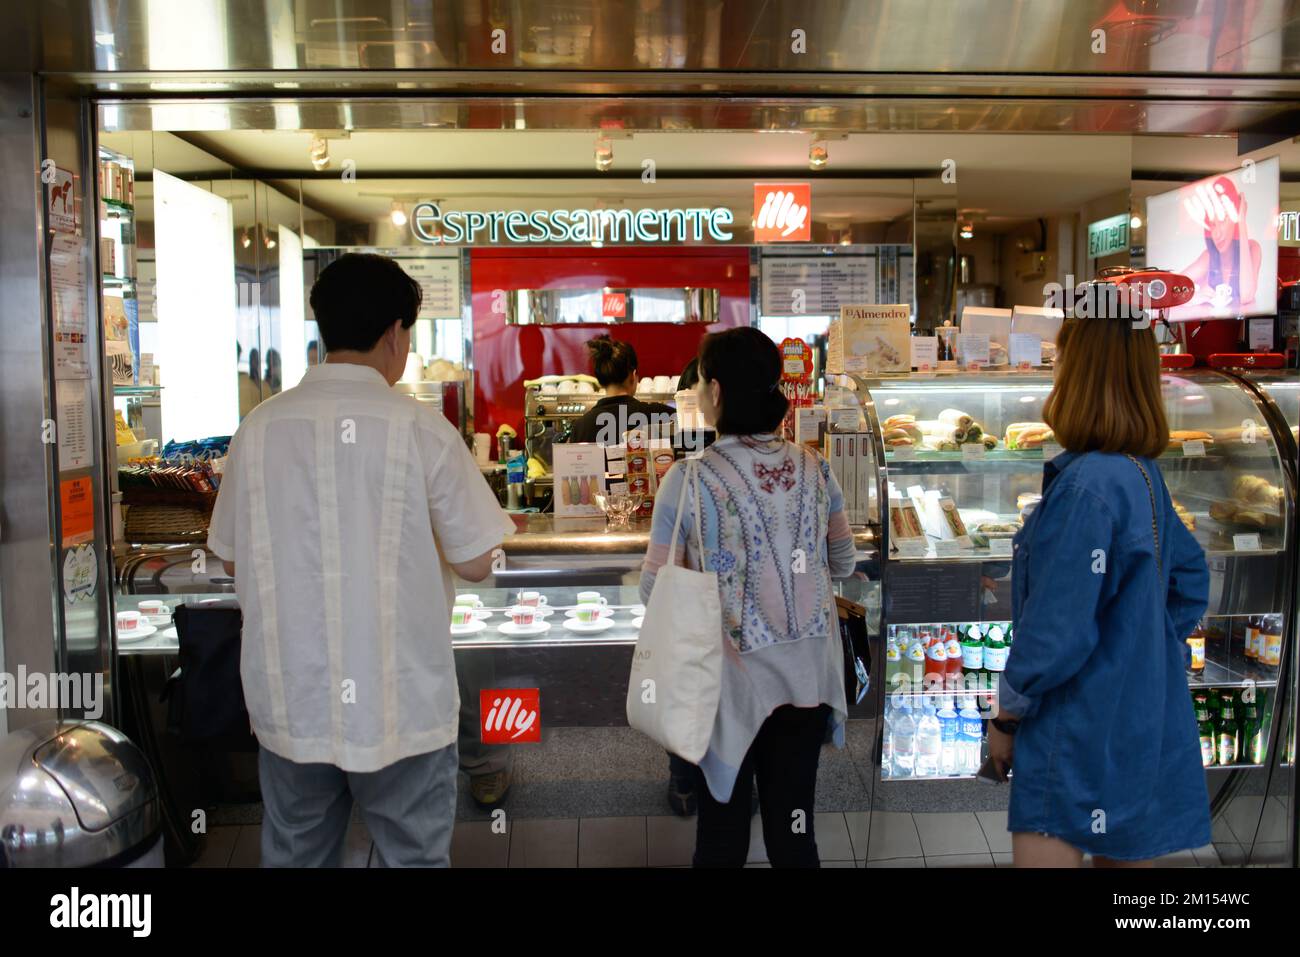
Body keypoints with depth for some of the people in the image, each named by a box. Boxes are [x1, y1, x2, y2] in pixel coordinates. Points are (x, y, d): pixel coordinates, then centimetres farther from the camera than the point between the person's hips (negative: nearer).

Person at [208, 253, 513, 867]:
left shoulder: (260, 426, -3)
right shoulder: (422, 431, -13)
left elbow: (233, 557, 7)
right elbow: (474, 564, -7)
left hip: (289, 702, 4)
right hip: (399, 706, -3)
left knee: (294, 855, 19)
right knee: (412, 855, 13)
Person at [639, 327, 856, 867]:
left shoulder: (689, 480, -15)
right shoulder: (813, 468, -2)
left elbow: (655, 591, -9)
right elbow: (842, 563, 10)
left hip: (734, 679, -4)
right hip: (807, 676, 4)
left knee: (723, 835, 12)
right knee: (793, 829, 16)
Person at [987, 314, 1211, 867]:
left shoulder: (1087, 485, -22)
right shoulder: (1143, 476, 5)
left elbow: (1055, 629, -22)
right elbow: (1190, 580, 17)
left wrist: (1006, 717, -10)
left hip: (1079, 738, -9)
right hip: (1144, 728, 9)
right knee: (1124, 857, 20)